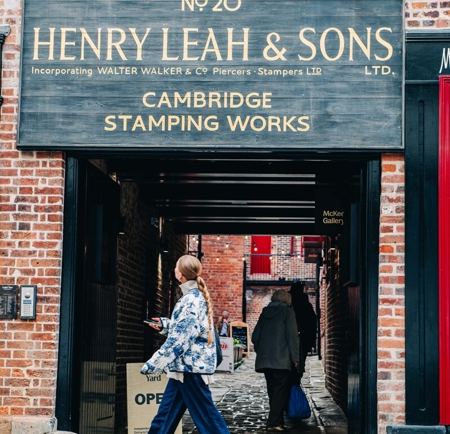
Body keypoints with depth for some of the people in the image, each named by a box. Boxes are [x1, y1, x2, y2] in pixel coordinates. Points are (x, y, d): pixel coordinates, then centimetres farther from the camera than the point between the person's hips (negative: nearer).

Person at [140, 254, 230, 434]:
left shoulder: (190, 300, -17)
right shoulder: (198, 296, 13)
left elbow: (179, 339, -22)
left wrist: (153, 364, -19)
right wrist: (165, 324, 22)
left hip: (190, 366, -10)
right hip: (186, 366, 10)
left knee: (205, 414, -4)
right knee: (166, 413, 13)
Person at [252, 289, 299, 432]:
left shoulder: (265, 312, 13)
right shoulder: (287, 312, -2)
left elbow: (255, 337, 13)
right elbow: (292, 336, -9)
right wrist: (295, 358, -6)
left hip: (264, 360, 6)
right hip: (281, 360, -6)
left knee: (273, 392, 12)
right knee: (281, 392, -2)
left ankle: (278, 422, 14)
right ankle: (273, 423, -9)